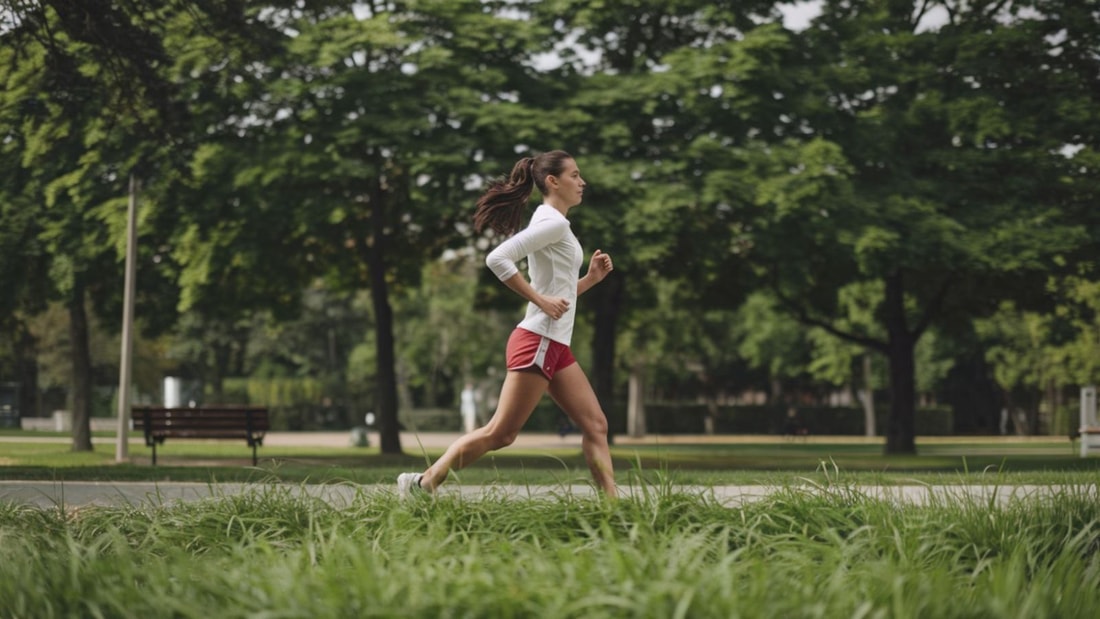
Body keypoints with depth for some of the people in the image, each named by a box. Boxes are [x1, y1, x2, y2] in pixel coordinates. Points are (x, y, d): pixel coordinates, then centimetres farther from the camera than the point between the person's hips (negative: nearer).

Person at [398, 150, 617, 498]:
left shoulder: (555, 225, 19)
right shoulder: (553, 222, -10)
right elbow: (498, 259, -23)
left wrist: (591, 278, 10)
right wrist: (540, 300, -20)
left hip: (555, 347, 10)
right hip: (537, 342, -10)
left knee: (595, 425, 4)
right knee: (500, 433, -8)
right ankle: (421, 483, -3)